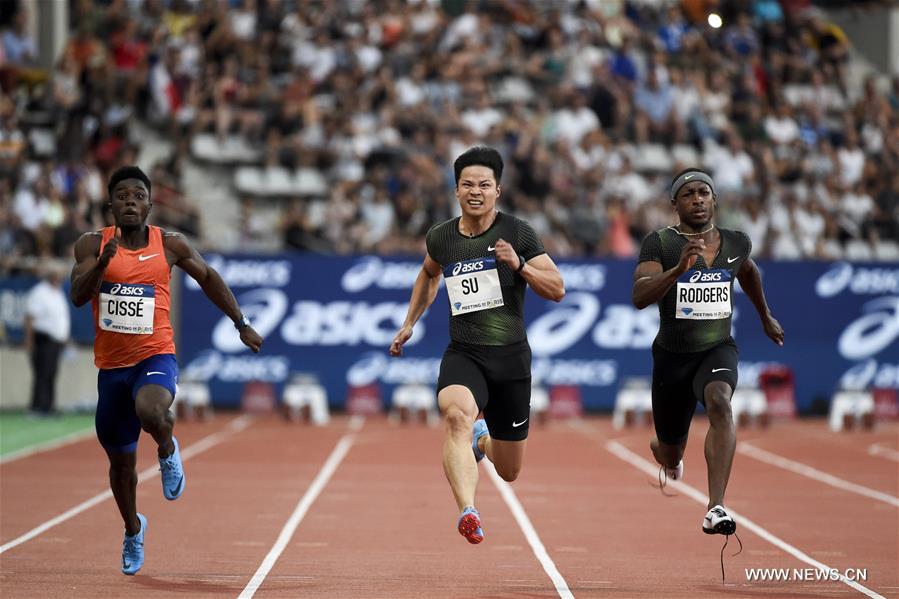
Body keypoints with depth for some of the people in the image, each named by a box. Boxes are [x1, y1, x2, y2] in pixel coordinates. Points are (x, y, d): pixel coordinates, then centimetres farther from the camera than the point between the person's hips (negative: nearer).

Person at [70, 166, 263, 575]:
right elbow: (78, 296, -14)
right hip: (111, 364, 2)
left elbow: (208, 277, 14)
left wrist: (241, 324, 15)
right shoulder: (92, 245, -3)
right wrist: (103, 261, -31)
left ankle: (168, 450, -1)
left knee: (149, 411, -37)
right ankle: (133, 530, 41)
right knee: (121, 463, 13)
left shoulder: (170, 246, -2)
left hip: (156, 357, -2)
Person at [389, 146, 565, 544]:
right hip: (463, 354, 0)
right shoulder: (441, 238, 5)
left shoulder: (517, 233, -4)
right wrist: (409, 323, 26)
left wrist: (520, 265, -19)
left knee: (509, 472, 11)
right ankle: (468, 512, -47)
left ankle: (483, 439, 48)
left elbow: (558, 290, -4)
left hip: (511, 357, 0)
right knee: (456, 412, -36)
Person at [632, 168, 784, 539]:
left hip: (718, 349, 1)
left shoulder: (736, 243, -1)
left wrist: (765, 316, 34)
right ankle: (664, 452, 56)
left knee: (719, 402, -34)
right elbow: (639, 297, -26)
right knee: (670, 455, 13)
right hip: (672, 355, -1)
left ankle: (716, 509, -40)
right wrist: (678, 269, -41)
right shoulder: (660, 243, -13)